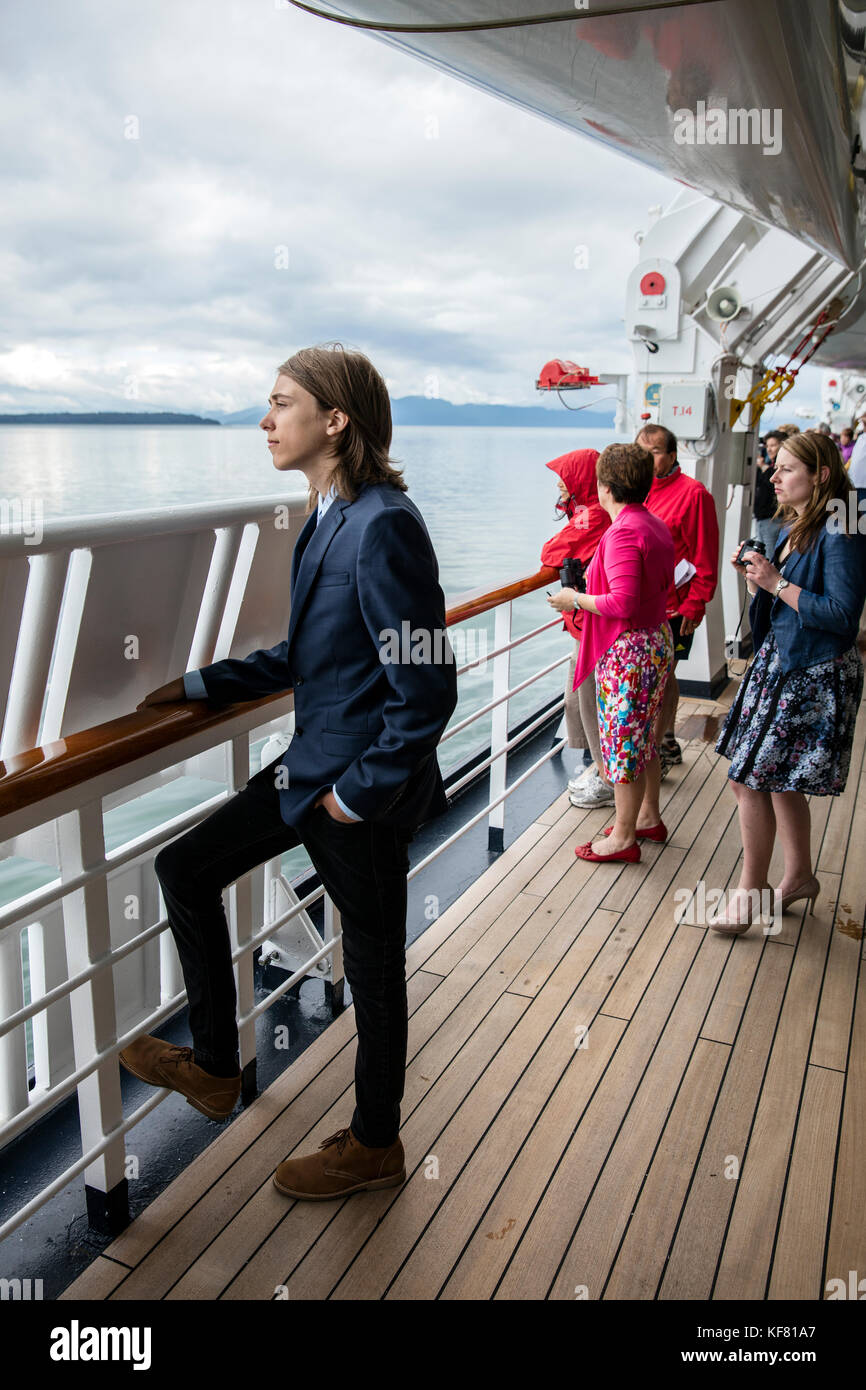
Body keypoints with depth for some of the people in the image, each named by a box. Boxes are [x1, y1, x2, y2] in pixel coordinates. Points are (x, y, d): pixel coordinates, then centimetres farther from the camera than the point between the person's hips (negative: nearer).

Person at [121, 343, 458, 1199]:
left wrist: (359, 790, -17)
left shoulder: (384, 526, -23)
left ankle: (373, 1147, 36)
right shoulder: (327, 518, 6)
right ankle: (213, 1066, 34)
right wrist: (201, 686, 16)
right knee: (184, 869, 16)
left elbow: (427, 689, -24)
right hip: (311, 766, 10)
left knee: (373, 965, 10)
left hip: (363, 789, -9)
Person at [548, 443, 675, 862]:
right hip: (657, 640, 10)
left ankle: (623, 837, 13)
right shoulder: (656, 524, 8)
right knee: (643, 736, 21)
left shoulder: (623, 532, -21)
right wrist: (593, 586, 21)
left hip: (628, 651, -10)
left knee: (622, 741, 1)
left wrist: (575, 599, -13)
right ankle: (649, 817, 35)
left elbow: (622, 604, -27)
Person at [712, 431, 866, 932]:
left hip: (813, 677, -9)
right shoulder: (795, 529, 11)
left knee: (751, 779, -6)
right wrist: (755, 574, -1)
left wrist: (777, 583, -21)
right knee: (779, 779, 16)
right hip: (779, 663, 9)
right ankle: (800, 876, 34)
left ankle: (750, 891, 11)